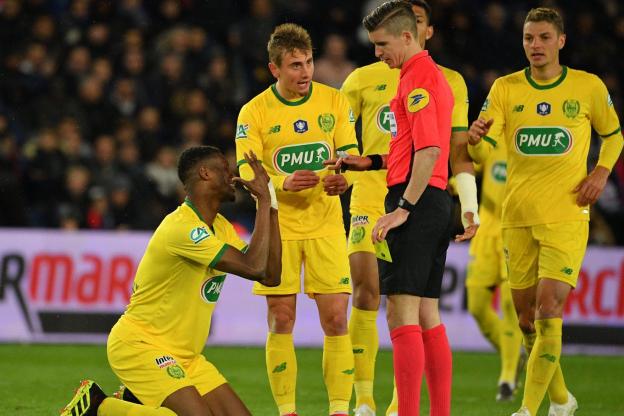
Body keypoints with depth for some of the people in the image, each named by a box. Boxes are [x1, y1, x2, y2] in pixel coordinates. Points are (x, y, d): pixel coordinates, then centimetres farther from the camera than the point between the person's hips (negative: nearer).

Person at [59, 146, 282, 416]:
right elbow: (254, 267, -27)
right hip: (138, 344, -9)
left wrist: (270, 203, 1)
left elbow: (271, 276, 4)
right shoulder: (183, 227, -22)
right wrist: (264, 200, -19)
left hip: (184, 354, 9)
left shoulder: (220, 227, 9)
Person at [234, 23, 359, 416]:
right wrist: (284, 183, -28)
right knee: (281, 322, 0)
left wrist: (342, 178, -20)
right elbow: (248, 175, -9)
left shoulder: (335, 101, 1)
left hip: (326, 225, 1)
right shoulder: (254, 112, -5)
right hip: (277, 227, -1)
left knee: (336, 320, -4)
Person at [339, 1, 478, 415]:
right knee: (366, 293, -7)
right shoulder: (364, 79, 10)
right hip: (370, 198, 0)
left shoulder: (449, 82, 9)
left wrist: (469, 207, 3)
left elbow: (458, 149, 9)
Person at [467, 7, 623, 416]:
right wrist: (475, 138, -30)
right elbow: (484, 151, -6)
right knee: (526, 318, 7)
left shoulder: (589, 87, 1)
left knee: (548, 309, -16)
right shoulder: (505, 88, 3)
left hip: (566, 216, -3)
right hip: (517, 217, 3)